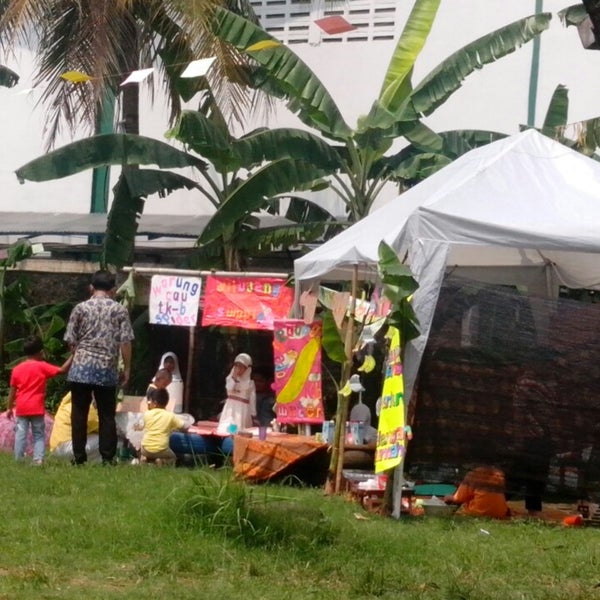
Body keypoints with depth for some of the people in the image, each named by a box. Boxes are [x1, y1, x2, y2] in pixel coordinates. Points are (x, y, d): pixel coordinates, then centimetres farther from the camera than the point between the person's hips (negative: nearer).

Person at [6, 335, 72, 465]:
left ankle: (18, 459, 3)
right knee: (38, 434, 4)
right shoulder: (42, 367, -5)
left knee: (21, 434, 4)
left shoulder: (17, 369, 6)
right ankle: (38, 459, -8)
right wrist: (72, 356, -1)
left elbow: (12, 390, 7)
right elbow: (62, 370, -9)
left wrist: (9, 407, 13)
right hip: (36, 408, -3)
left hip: (21, 408, 3)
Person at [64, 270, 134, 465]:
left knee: (79, 414, 5)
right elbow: (125, 342, -2)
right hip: (107, 370, 0)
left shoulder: (80, 308, 2)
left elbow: (71, 340, 5)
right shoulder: (120, 310, 2)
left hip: (81, 368, 0)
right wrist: (127, 369, 6)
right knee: (107, 415, 6)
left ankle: (79, 457, 4)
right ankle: (107, 458, 3)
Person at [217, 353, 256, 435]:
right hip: (231, 409, 1)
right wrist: (234, 376, -12)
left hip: (243, 410, -1)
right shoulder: (231, 378, 7)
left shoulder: (250, 383, 4)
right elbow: (229, 388, -11)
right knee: (226, 430, -9)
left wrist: (253, 415, 0)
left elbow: (252, 399, 4)